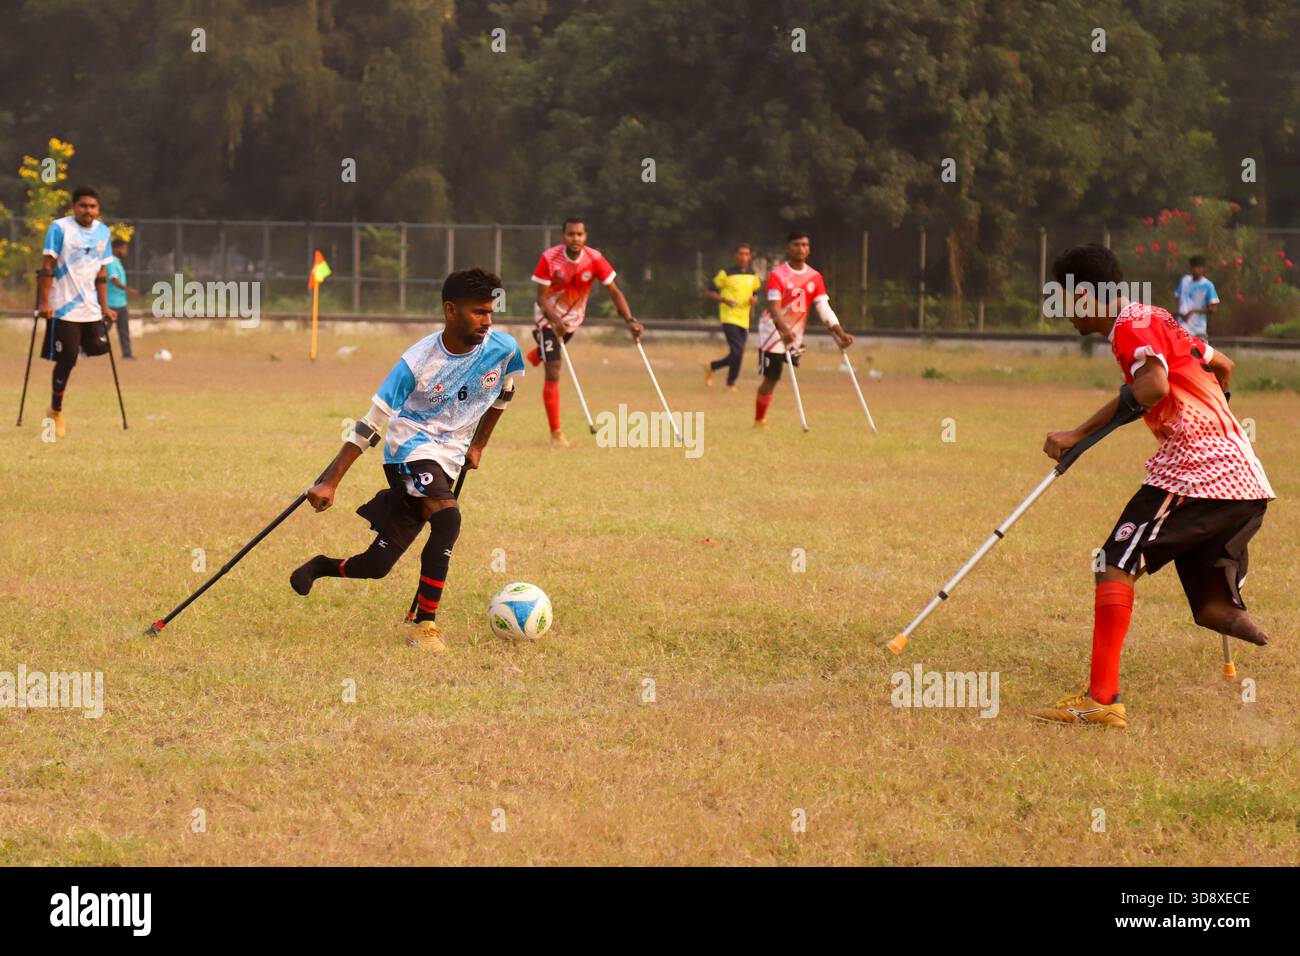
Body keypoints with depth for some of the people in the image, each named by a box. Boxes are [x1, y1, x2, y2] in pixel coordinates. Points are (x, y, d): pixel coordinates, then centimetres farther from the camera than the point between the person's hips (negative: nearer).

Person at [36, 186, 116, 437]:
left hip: (91, 308, 5)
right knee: (66, 360, -4)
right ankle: (56, 412, 11)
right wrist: (44, 302, -15)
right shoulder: (60, 228, -8)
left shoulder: (103, 232, 8)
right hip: (64, 308, -5)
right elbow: (47, 266, -10)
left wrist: (104, 307, 14)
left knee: (98, 348, -1)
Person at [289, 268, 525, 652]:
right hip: (411, 449, -5)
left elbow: (503, 393, 17)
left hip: (448, 462, 5)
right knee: (447, 519, -33)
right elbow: (369, 425, -17)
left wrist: (477, 445, 22)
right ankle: (423, 625, -23)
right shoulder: (419, 361, -19)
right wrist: (330, 482, -21)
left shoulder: (503, 348, -8)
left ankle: (320, 566, 32)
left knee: (377, 565, 0)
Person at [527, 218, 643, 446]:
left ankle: (537, 353, 67)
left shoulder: (594, 259, -20)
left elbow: (614, 292, -17)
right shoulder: (549, 258, -26)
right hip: (549, 316, -4)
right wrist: (556, 322, -41)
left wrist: (630, 321, -32)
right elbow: (541, 297, -22)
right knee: (553, 373, -13)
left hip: (573, 318, 4)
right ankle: (556, 433, -9)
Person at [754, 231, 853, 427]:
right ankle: (759, 420, 1)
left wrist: (840, 333, -16)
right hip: (774, 333, -5)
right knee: (771, 378, -8)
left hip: (795, 335, 5)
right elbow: (774, 306, -25)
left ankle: (761, 418, 18)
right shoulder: (777, 275, -13)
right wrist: (784, 330, -43)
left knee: (772, 378, 9)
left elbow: (824, 308, -2)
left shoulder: (815, 277, 3)